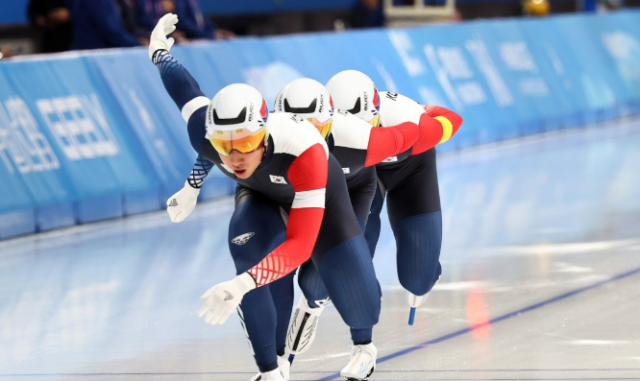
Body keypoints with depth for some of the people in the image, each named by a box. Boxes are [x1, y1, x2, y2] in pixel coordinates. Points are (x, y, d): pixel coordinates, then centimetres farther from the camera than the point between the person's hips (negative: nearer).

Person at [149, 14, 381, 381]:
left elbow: (299, 244, -54)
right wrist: (160, 52, 10)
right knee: (248, 250, -29)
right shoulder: (207, 137, -37)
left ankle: (363, 345, 29)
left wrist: (241, 284, -68)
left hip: (316, 188, -2)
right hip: (260, 193, 2)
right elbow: (188, 92, -12)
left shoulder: (303, 147, -50)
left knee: (350, 277, -12)